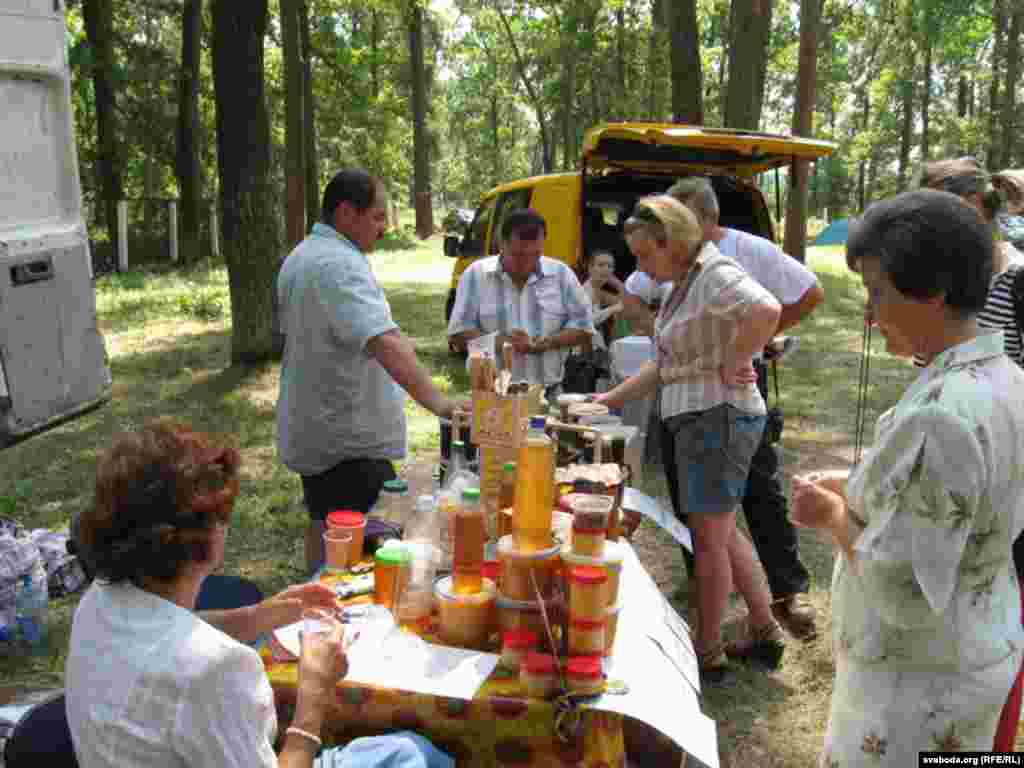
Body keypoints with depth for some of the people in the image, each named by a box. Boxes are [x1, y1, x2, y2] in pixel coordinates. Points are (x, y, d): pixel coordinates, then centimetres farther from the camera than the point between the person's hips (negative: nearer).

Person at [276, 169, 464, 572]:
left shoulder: (300, 257, 11)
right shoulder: (340, 265, -23)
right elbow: (384, 341, -36)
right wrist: (439, 402, -43)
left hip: (311, 430, 11)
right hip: (349, 438, -11)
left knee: (323, 525, 22)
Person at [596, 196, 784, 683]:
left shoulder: (716, 276, -16)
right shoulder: (681, 285, 14)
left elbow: (766, 310, -37)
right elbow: (666, 366, 18)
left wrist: (730, 367, -25)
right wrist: (610, 399, 15)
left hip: (718, 418, -10)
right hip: (693, 420, 10)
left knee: (709, 537, 3)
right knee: (723, 533, 18)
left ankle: (708, 655, 19)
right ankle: (766, 633, 32)